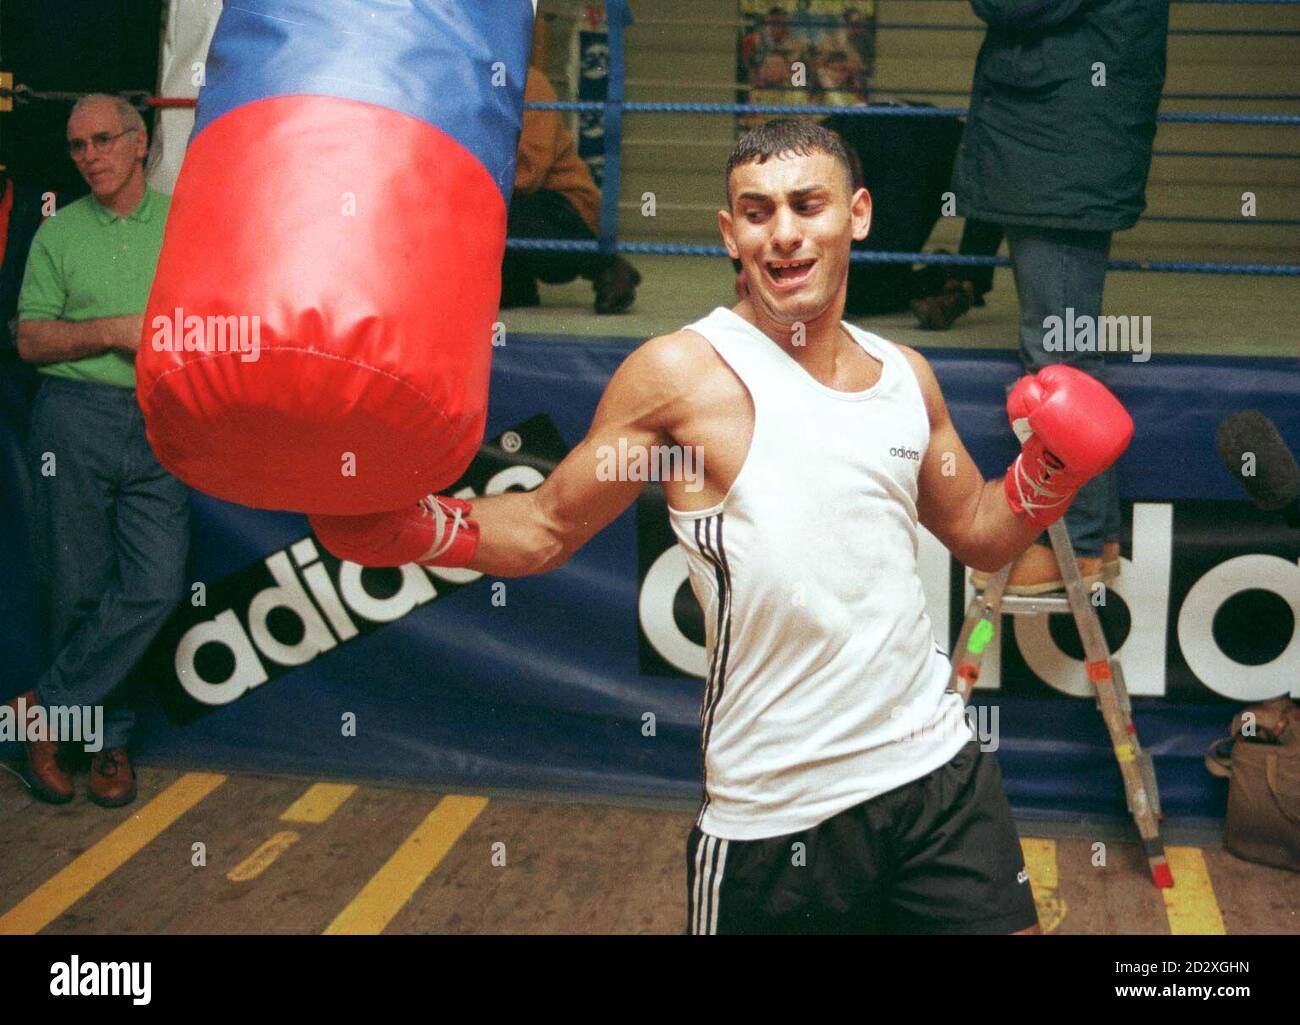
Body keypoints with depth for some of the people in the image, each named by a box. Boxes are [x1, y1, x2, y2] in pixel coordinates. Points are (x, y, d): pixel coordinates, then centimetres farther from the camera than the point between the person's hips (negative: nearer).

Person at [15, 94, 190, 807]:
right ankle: (109, 735, 13)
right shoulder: (59, 233, 8)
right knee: (79, 587, 0)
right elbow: (30, 341, 2)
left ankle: (49, 706, 2)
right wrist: (116, 331, -10)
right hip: (76, 419, 0)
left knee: (155, 584, -11)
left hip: (160, 426, 1)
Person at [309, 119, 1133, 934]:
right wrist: (409, 525, -20)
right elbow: (547, 529, -4)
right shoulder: (685, 374, -9)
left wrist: (1052, 467, 2)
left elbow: (978, 534, 20)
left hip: (938, 776, 5)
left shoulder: (906, 376, 7)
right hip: (774, 816, -4)